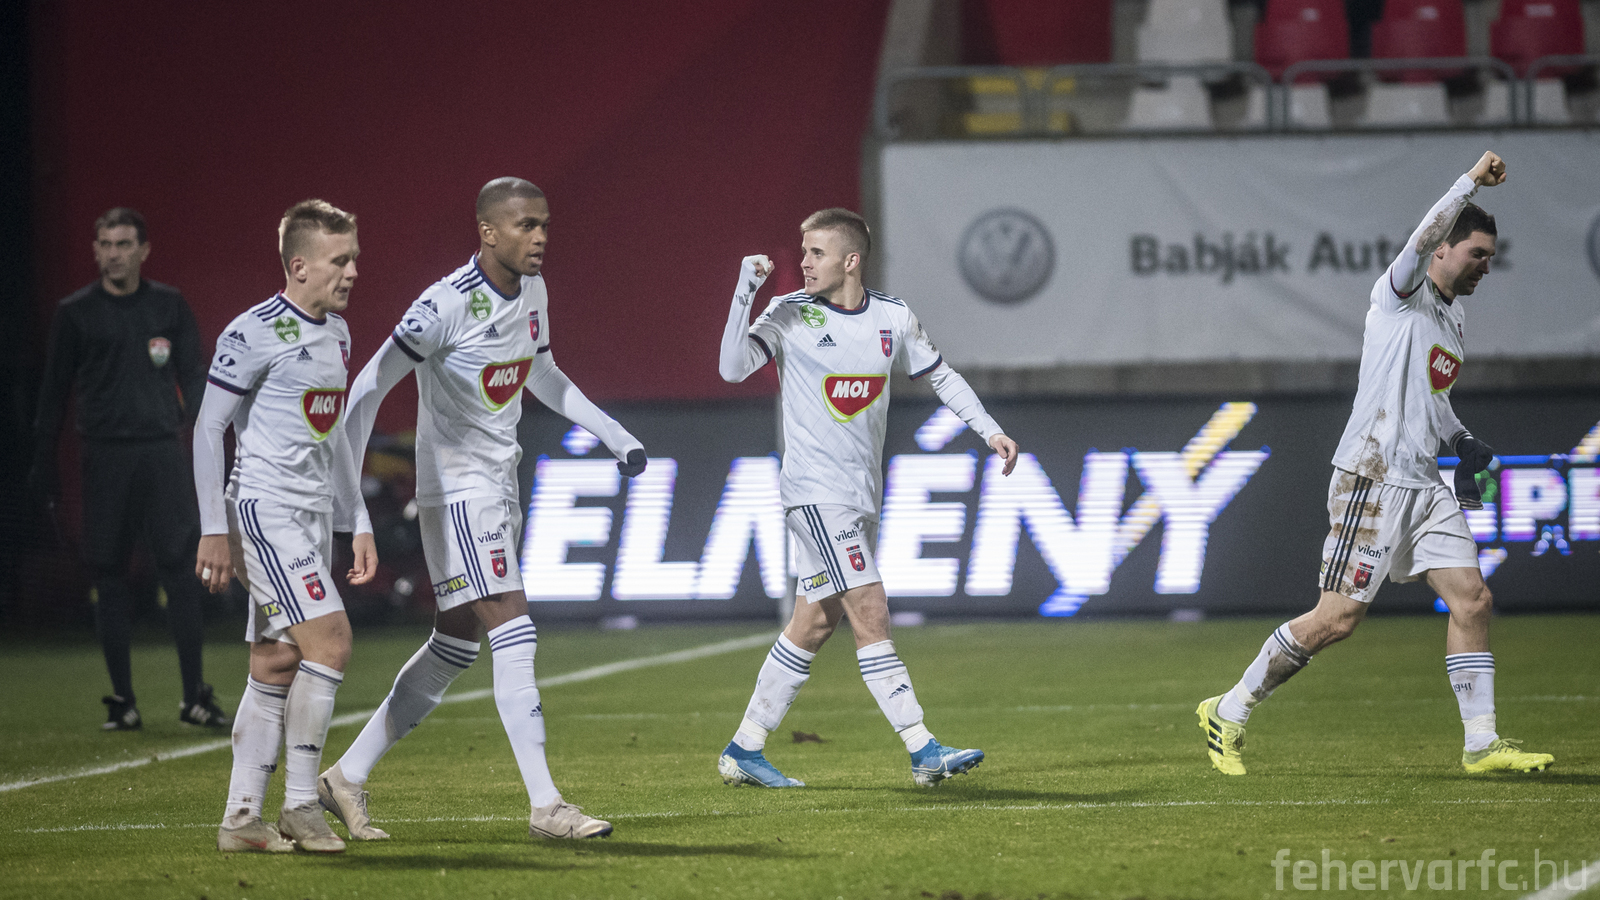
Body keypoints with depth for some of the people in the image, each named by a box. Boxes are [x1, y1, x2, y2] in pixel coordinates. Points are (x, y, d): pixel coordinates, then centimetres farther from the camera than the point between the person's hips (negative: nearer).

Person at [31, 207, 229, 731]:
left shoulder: (168, 305, 9)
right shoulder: (75, 313, 6)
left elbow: (193, 373, 12)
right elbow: (55, 389, 8)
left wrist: (196, 421, -5)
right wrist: (43, 462, 5)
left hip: (162, 452, 0)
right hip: (105, 456, 0)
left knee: (180, 569, -6)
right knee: (109, 575, 1)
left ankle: (194, 696, -2)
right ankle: (122, 700, 8)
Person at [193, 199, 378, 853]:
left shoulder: (337, 333, 14)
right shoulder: (254, 334, -12)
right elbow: (209, 427, -10)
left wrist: (358, 523, 20)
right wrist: (214, 530, -12)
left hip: (313, 516, 8)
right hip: (264, 510, -8)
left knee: (275, 666, 7)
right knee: (330, 640, -17)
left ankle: (241, 817, 9)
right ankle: (300, 805, -9)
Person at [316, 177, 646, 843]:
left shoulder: (532, 293, 6)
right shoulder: (447, 305, -19)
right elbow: (371, 386, -15)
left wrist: (617, 438, 22)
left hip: (500, 487, 9)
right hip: (457, 489, -9)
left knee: (455, 645, 12)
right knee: (514, 637, -14)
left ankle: (348, 776, 21)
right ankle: (545, 807, -13)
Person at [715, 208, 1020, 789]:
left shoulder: (893, 319, 5)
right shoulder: (790, 315, -7)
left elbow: (941, 376, 19)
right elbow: (733, 368, -20)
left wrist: (990, 430, 11)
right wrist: (744, 294, -27)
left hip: (863, 493, 6)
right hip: (815, 491, -6)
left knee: (816, 623, 8)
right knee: (870, 614, -13)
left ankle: (744, 751, 17)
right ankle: (923, 751, -15)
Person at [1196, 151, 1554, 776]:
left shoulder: (1454, 320, 19)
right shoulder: (1400, 296, -6)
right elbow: (1422, 241, -26)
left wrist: (1462, 443, 17)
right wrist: (1471, 183, -27)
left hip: (1424, 485, 8)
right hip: (1372, 478, -8)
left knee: (1471, 601, -2)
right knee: (1338, 619, -8)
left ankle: (1482, 744, 3)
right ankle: (1229, 713, 3)